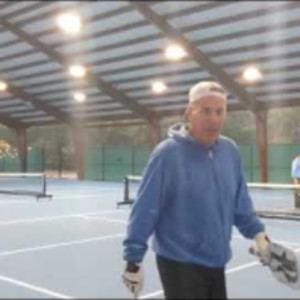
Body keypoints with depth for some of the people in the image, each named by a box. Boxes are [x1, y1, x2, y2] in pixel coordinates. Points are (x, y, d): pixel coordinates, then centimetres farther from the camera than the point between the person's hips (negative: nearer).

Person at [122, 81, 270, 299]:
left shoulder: (230, 151, 2)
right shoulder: (167, 153, -15)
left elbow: (240, 203, 13)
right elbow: (145, 210, -15)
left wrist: (257, 232, 5)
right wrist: (134, 259, -15)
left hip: (216, 263, 6)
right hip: (179, 264, -6)